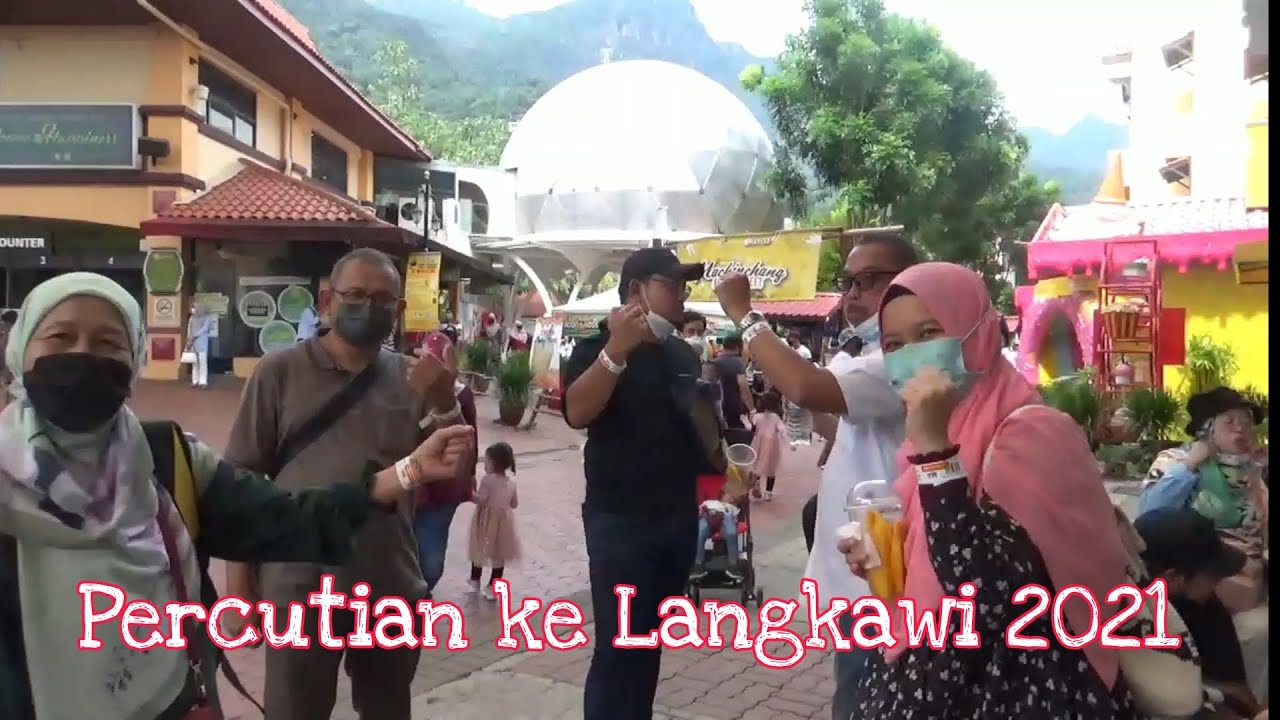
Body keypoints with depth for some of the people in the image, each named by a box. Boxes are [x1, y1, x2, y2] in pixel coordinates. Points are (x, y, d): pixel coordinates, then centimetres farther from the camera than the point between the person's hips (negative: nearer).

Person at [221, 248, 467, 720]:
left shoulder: (413, 380, 4)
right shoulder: (280, 372, -3)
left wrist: (445, 404, -14)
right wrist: (240, 584, -5)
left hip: (392, 591, 3)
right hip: (301, 591, -3)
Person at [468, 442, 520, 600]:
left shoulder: (488, 479, -18)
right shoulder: (511, 482, 0)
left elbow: (480, 500, -20)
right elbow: (514, 504, 7)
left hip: (487, 520, -4)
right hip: (503, 521, 4)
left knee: (479, 550, 17)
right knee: (499, 554, 10)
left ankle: (475, 580, 33)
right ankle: (492, 588, 14)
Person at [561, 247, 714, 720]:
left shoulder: (684, 354, 11)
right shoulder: (598, 348, -8)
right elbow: (577, 413, -25)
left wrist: (720, 460, 12)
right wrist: (616, 351, -34)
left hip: (679, 517, 6)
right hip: (620, 519, -6)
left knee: (650, 640, 15)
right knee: (617, 645, -5)